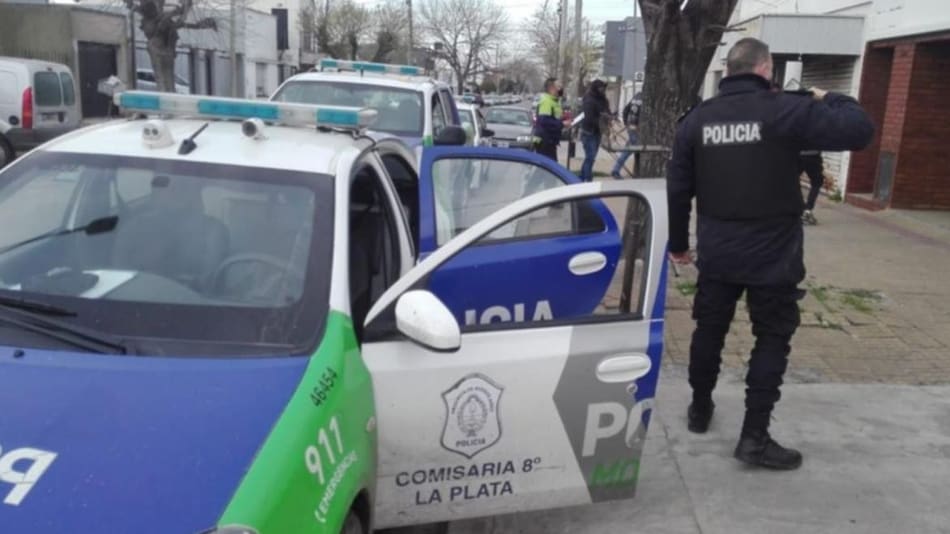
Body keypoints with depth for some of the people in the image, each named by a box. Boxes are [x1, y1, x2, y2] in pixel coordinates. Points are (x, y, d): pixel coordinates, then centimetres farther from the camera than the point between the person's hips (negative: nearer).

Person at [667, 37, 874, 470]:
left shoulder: (697, 119, 2)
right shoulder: (786, 110, -12)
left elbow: (677, 189, 5)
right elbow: (859, 130, -15)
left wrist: (678, 243, 16)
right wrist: (830, 100, 6)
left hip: (716, 252, 4)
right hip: (772, 254, -4)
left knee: (709, 329, 17)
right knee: (772, 339, 7)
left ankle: (700, 409, 33)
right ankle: (754, 437, 7)